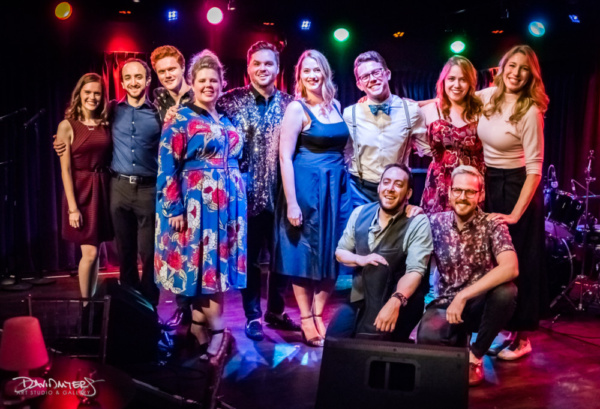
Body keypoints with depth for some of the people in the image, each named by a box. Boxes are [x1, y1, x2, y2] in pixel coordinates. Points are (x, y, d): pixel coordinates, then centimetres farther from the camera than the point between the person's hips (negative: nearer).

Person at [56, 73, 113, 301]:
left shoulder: (105, 124, 7)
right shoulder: (67, 126, -4)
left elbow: (110, 159, 8)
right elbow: (65, 170, -8)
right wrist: (72, 207, -13)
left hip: (103, 190, 4)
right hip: (81, 191, -4)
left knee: (94, 252, 10)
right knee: (90, 253, -6)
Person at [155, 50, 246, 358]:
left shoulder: (227, 120, 15)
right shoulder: (180, 119, -3)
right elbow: (167, 166, -9)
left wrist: (238, 200, 15)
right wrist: (174, 208, -15)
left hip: (228, 204, 6)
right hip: (196, 203, -6)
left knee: (220, 262, 7)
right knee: (201, 262, -3)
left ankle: (203, 328, 18)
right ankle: (216, 329, 7)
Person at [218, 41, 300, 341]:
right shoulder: (231, 101, -1)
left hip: (280, 193, 2)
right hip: (247, 194, -2)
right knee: (249, 256, 8)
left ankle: (276, 311, 27)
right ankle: (252, 315, 21)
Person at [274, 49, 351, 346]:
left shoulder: (335, 106, 10)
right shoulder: (297, 108, -8)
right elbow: (285, 157, -13)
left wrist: (344, 184, 9)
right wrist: (291, 202, -18)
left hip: (336, 187, 6)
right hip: (306, 187, -6)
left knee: (331, 252, 9)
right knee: (305, 253, 4)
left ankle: (319, 314, 24)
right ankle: (306, 319, 17)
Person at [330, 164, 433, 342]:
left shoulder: (418, 223, -13)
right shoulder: (360, 213, 2)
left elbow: (415, 271, -22)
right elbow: (340, 252, 11)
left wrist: (395, 302, -39)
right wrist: (360, 259, -12)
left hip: (401, 302, -4)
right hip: (359, 299, 5)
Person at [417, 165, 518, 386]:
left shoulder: (492, 225, -11)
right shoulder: (435, 223, -3)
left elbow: (510, 268, -27)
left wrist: (463, 296, -31)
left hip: (480, 303, 0)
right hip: (445, 303, 0)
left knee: (506, 291, -33)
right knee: (427, 338, -32)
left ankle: (475, 355, -7)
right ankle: (458, 339, 8)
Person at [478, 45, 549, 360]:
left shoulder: (530, 112, -18)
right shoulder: (487, 96, 0)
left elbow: (534, 169, -19)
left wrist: (516, 214, -22)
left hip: (515, 188, -6)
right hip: (486, 183, 6)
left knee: (516, 264, 1)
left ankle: (521, 338, 16)